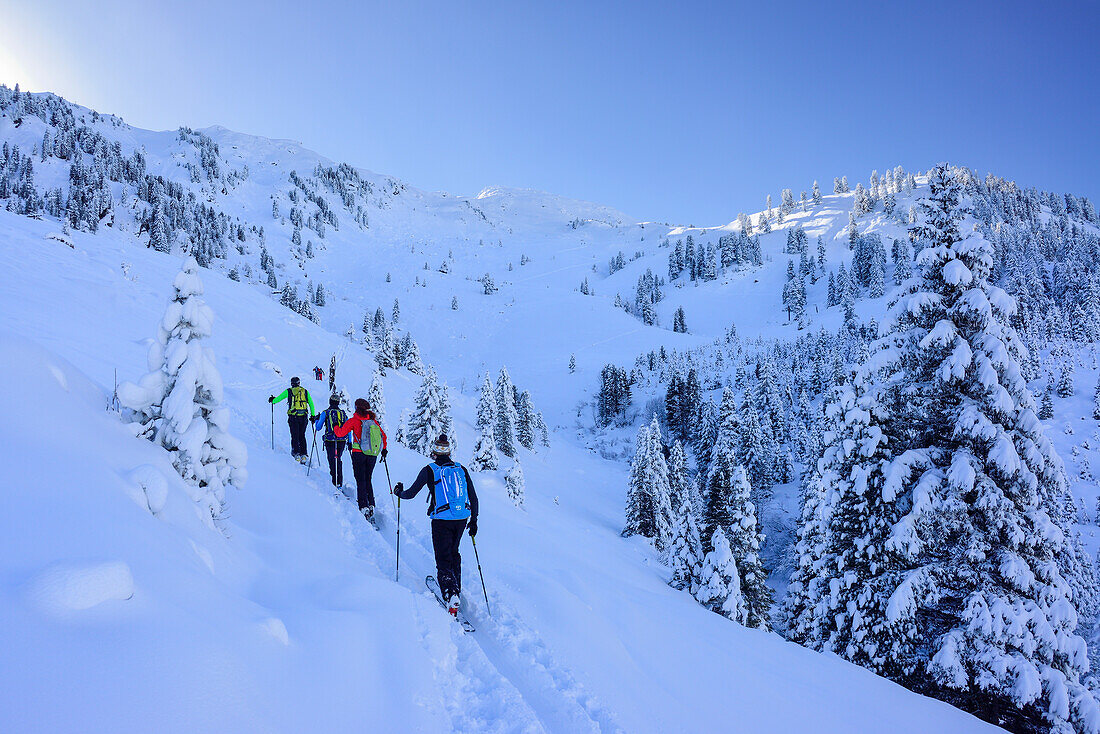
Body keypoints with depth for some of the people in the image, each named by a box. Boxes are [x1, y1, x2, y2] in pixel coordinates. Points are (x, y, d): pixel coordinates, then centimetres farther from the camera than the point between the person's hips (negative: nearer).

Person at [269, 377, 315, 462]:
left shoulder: (289, 391, 4)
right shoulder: (305, 391, 10)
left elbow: (278, 399, 13)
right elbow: (311, 404, 9)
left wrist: (272, 400, 34)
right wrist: (312, 415, 15)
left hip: (293, 417, -2)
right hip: (304, 417, 2)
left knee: (295, 436, 3)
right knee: (302, 436, 12)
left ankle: (296, 454, -5)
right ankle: (304, 455, 6)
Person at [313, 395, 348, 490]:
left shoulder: (325, 413, -3)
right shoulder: (343, 413, 6)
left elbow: (318, 428, 0)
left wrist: (316, 420, 20)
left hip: (330, 441, -3)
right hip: (342, 441, 3)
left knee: (332, 461, 3)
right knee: (338, 460, 19)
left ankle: (335, 484, -4)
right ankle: (340, 482, 21)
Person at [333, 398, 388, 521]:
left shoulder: (354, 420, -7)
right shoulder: (373, 420, 6)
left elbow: (340, 433, -6)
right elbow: (383, 436, 11)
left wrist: (335, 428, 16)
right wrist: (383, 449, 23)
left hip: (359, 453, -4)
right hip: (373, 455, 4)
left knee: (360, 481, 0)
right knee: (368, 480, 16)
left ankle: (364, 507, -9)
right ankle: (371, 506, 12)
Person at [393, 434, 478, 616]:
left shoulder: (429, 470, -3)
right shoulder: (461, 469, 8)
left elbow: (411, 493, 2)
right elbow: (473, 498, 9)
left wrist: (399, 492, 24)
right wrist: (474, 520, 20)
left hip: (442, 520, -4)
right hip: (462, 519, 4)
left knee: (443, 559, -1)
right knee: (453, 552, 25)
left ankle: (451, 596, -20)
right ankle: (456, 587, 32)